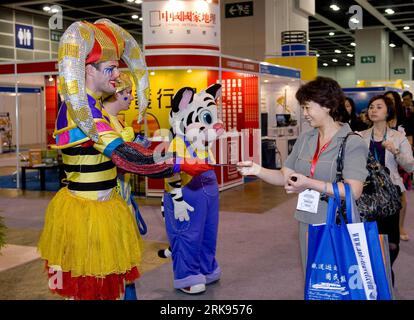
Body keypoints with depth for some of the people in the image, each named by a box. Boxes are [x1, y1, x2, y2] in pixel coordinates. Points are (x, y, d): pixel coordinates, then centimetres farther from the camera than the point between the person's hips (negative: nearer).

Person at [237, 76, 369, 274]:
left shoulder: (352, 143, -10)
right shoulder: (305, 139, 7)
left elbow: (354, 191, -20)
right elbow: (284, 176, 7)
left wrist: (310, 184, -26)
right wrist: (257, 170, -9)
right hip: (308, 223, 5)